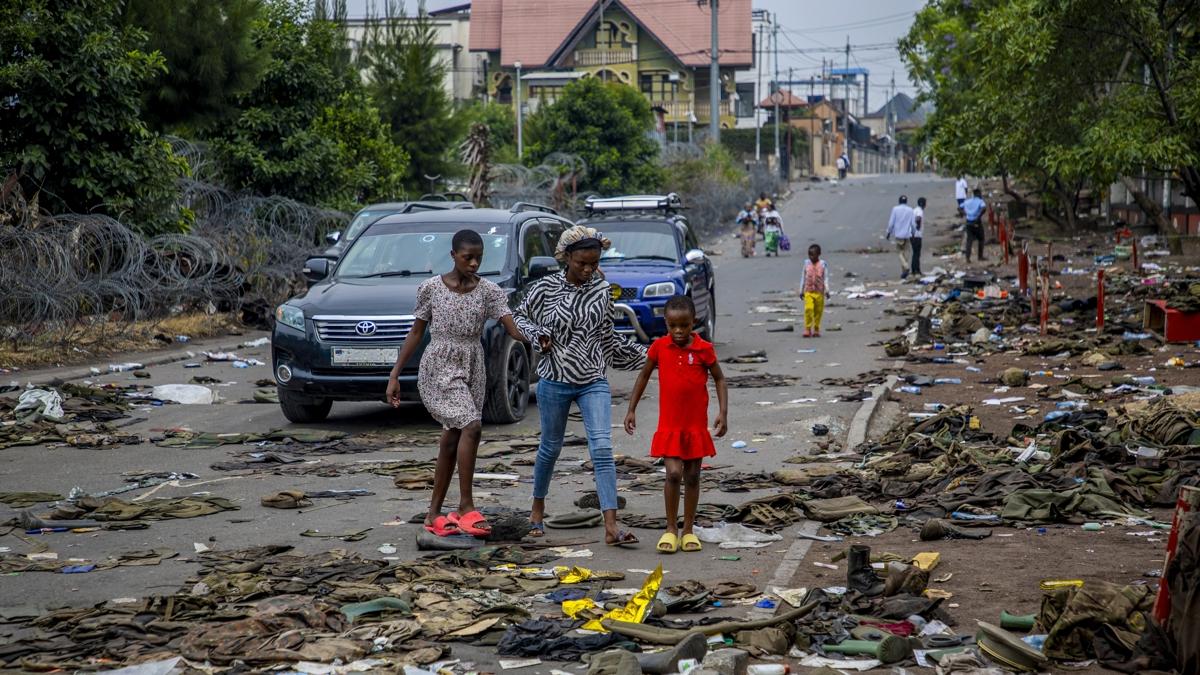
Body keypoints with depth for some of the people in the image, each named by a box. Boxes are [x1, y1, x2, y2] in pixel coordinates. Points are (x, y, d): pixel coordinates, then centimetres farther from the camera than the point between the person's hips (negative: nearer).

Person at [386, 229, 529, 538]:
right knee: (471, 426, -22)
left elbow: (513, 329, -10)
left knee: (451, 442, 7)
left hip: (472, 369, 4)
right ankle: (466, 506, -16)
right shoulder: (431, 288, -3)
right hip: (439, 368, -4)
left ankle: (434, 513, 18)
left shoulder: (489, 291, 1)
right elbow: (416, 333, 3)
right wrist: (395, 375, 2)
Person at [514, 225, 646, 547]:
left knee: (602, 448, -12)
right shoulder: (546, 288, -6)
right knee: (551, 447, 13)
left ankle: (611, 527, -18)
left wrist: (642, 354, 13)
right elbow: (520, 316, 9)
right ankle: (538, 508, 38)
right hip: (555, 380, -1)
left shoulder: (602, 290, 1)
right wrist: (539, 335, -10)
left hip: (594, 381, 1)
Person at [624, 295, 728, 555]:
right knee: (673, 474, -12)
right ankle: (671, 529, 2)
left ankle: (688, 531, 20)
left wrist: (723, 412, -6)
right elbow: (644, 376, 9)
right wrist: (631, 409, 8)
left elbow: (719, 379, 3)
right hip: (669, 425, 0)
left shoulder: (704, 349, -6)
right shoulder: (659, 347, -3)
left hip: (696, 425, 1)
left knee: (692, 477, 8)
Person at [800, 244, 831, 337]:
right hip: (808, 292, 0)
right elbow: (803, 277, 12)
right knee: (808, 309, -16)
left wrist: (827, 290, -9)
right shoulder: (807, 263, 6)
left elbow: (826, 278, 0)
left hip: (819, 292, 0)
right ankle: (807, 329, -12)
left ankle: (816, 330, 18)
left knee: (818, 311, 5)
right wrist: (801, 291, 12)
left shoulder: (823, 264, 0)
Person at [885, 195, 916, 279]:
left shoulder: (895, 209, -5)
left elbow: (891, 222, -5)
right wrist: (913, 233, 18)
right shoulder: (910, 210, 1)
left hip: (899, 234, -3)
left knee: (900, 252, 1)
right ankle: (903, 272, 10)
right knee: (905, 252, 10)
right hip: (907, 234, 3)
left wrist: (889, 232, 7)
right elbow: (913, 223, 3)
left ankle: (906, 267, -22)